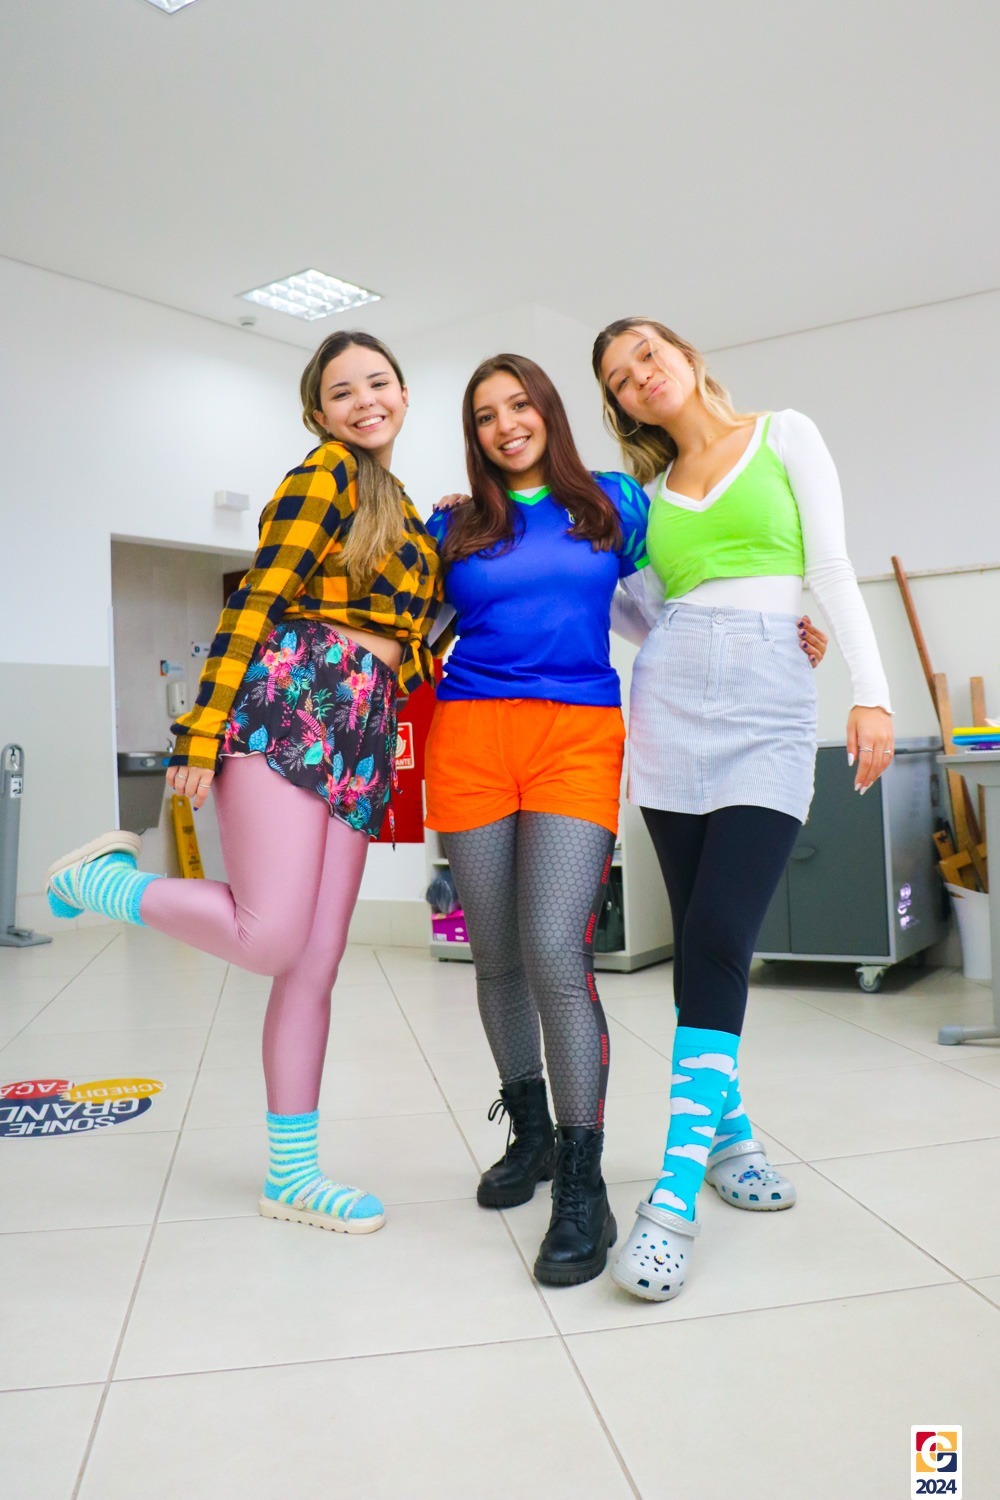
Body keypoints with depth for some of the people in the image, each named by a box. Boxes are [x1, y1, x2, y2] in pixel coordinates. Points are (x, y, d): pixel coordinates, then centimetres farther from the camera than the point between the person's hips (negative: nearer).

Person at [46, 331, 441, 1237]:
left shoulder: (404, 512, 27)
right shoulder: (326, 472, 3)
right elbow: (259, 601, -7)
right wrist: (204, 731, -14)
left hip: (361, 735, 7)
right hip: (290, 702, -7)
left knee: (316, 965, 5)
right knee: (271, 941, -17)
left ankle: (292, 1173, 13)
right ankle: (106, 879, 8)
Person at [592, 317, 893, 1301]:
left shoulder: (785, 436, 10)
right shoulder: (649, 492, 18)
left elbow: (833, 572, 2)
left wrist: (870, 692, -6)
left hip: (767, 711, -3)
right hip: (670, 705, 3)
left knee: (717, 946, -14)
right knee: (701, 943, 4)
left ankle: (674, 1196, -10)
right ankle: (725, 1131, 21)